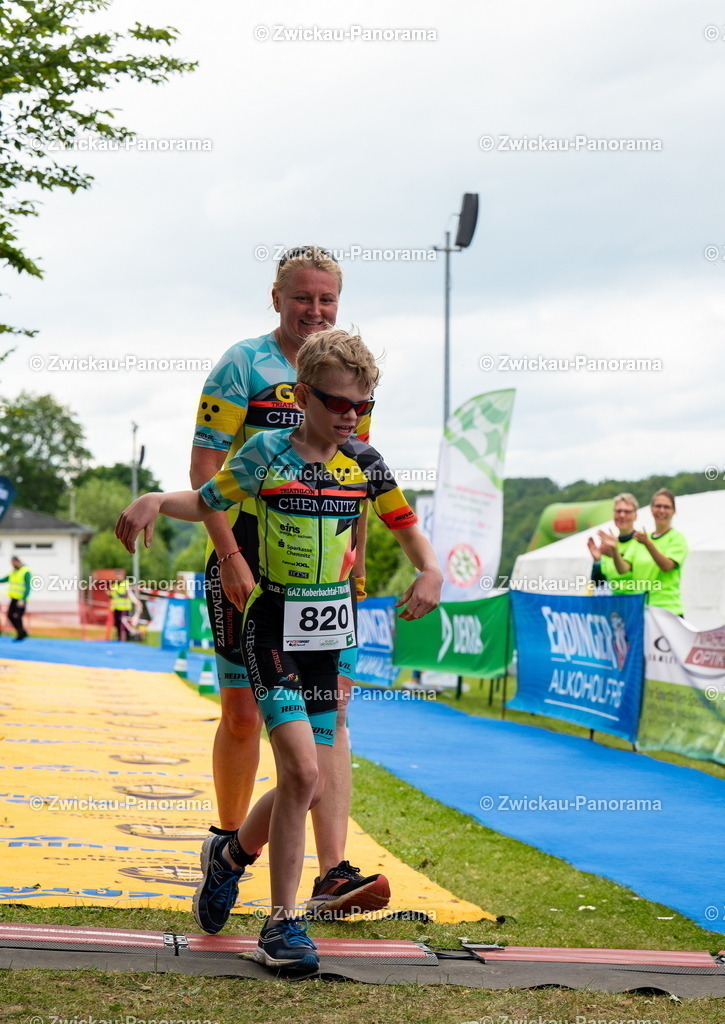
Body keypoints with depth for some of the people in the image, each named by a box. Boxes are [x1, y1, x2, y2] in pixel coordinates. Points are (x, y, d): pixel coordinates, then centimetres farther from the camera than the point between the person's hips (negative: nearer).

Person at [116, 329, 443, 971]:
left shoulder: (364, 462, 6)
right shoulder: (269, 453, -5)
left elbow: (405, 525, 14)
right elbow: (205, 502, 4)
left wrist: (431, 571, -5)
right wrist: (154, 501, -16)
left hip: (327, 638, 5)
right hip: (275, 633, -5)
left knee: (311, 784, 7)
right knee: (302, 773, -17)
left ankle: (231, 853, 36)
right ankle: (282, 924, -5)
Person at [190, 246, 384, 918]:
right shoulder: (245, 365, -3)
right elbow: (204, 468, -8)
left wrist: (357, 554, 14)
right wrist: (229, 555, -16)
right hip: (250, 561, -3)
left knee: (331, 712, -7)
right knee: (243, 714, 4)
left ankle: (333, 876, -12)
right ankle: (228, 843, 28)